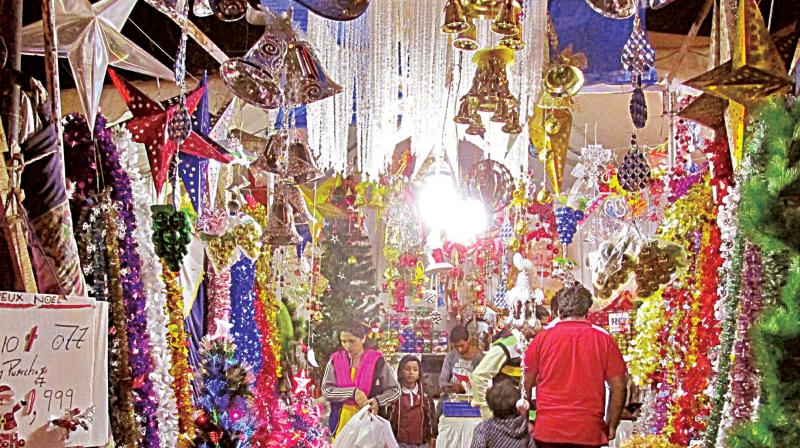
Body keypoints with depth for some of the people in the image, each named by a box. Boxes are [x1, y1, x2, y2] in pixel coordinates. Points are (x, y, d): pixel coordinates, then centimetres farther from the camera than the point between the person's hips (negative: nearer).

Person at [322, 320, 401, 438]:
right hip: (341, 420, 2)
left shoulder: (376, 361, -5)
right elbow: (326, 390, -5)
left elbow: (395, 390, 1)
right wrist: (352, 392, -18)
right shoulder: (335, 360, 1)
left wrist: (378, 400, -18)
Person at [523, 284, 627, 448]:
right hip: (589, 433, 0)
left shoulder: (542, 338, 1)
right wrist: (611, 426, 10)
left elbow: (526, 384, 5)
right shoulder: (604, 340, 0)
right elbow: (618, 386, 0)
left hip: (547, 430, 0)